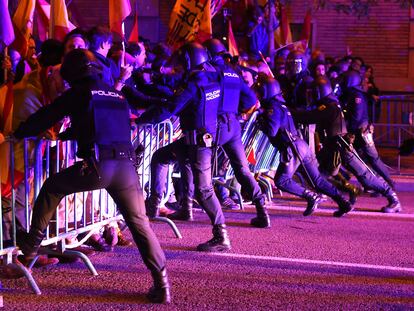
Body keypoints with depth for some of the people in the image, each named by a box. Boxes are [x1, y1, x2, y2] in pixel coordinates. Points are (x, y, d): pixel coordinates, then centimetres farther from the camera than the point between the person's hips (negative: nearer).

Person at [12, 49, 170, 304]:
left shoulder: (78, 93, 9)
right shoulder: (116, 95, 25)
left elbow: (46, 117, 14)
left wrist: (19, 132, 32)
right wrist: (70, 132, 56)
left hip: (98, 166, -4)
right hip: (126, 165, 5)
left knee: (52, 187, 21)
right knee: (140, 225, 8)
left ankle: (32, 244, 26)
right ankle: (162, 285, 3)